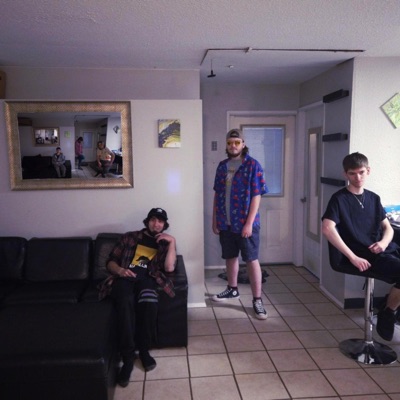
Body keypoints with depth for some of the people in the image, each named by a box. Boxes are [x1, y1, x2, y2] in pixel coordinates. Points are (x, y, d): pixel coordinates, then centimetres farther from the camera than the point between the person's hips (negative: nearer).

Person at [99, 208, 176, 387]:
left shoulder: (164, 244, 21)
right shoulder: (130, 237, 21)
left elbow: (169, 268, 2)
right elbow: (111, 261, 17)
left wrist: (172, 242, -2)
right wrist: (119, 270, -6)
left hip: (147, 279, 0)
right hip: (124, 277, 0)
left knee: (149, 299, -37)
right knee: (125, 303, -37)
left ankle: (144, 349, -16)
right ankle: (128, 357, -28)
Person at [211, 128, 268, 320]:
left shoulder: (253, 165, -9)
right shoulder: (222, 166, 8)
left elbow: (256, 196, -12)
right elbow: (217, 194, 12)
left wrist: (249, 223, -17)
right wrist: (214, 220, 9)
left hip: (245, 223, -5)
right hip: (226, 222, 6)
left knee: (252, 260, 1)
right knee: (230, 257, 18)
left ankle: (257, 300, 9)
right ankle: (232, 289, 37)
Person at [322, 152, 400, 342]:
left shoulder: (373, 198, 17)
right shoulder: (339, 198, -3)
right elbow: (327, 229, -16)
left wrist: (384, 243, -5)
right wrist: (353, 257, -20)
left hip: (384, 250, 6)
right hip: (364, 255, -6)